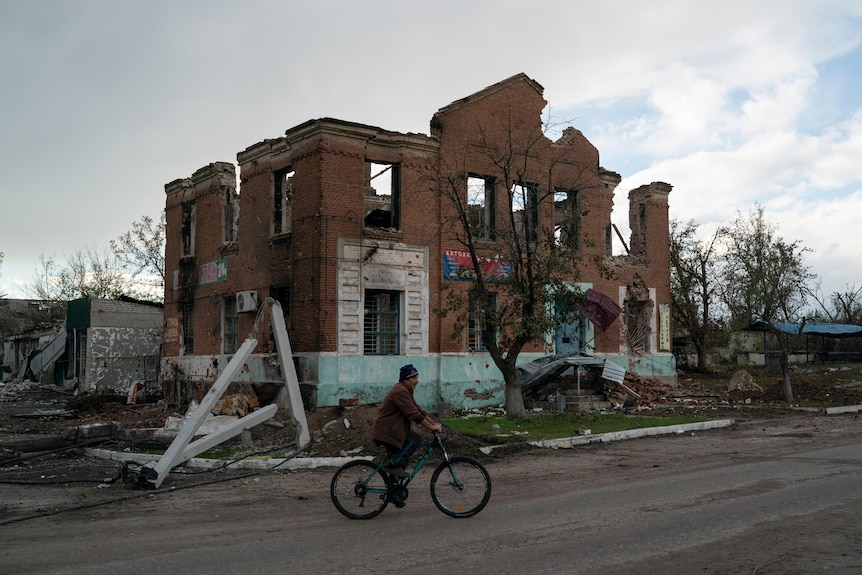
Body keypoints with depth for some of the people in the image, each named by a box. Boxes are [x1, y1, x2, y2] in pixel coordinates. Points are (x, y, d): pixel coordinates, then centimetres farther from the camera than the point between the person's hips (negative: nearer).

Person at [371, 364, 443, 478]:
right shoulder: (400, 391, -20)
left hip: (390, 429, 11)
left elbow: (418, 410, 15)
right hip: (385, 431, -11)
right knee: (415, 439, -19)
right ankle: (392, 464, -14)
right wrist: (431, 427, -21)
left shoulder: (406, 391, 15)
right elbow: (413, 414, -25)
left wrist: (434, 423, 7)